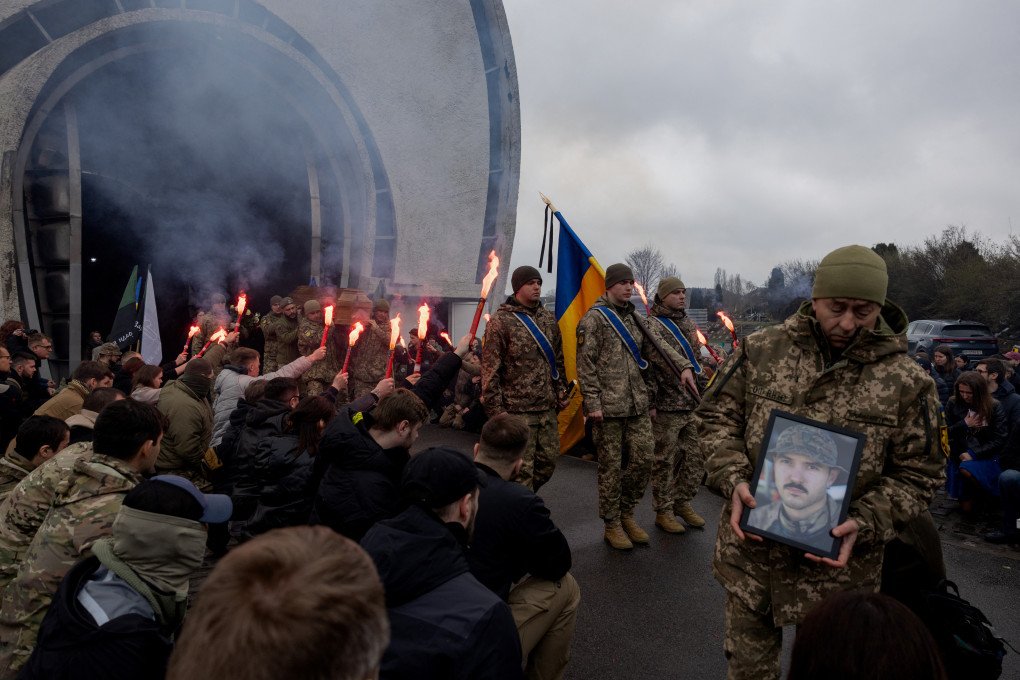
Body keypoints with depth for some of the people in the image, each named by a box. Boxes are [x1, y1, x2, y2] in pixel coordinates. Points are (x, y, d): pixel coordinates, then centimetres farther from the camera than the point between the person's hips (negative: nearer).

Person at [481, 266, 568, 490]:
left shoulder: (549, 318, 12)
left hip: (547, 408, 7)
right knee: (522, 469, -2)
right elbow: (490, 370, -10)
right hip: (517, 410, -6)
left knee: (549, 460, 12)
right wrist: (495, 410, -13)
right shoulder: (500, 321, -8)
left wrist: (561, 392, 15)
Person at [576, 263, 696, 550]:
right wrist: (592, 403, -15)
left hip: (639, 406, 7)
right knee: (611, 467, 3)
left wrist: (683, 366, -3)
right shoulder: (594, 318, -6)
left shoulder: (634, 318, 16)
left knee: (643, 460, 6)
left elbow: (657, 347, 13)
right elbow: (585, 364, -10)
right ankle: (612, 525, 18)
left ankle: (626, 514, 26)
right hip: (608, 408, -6)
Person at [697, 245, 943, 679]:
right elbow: (718, 416, 1)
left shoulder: (906, 382, -8)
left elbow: (916, 476, -1)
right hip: (750, 551, 1)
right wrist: (733, 479, -16)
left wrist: (863, 523, -17)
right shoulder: (762, 350, -5)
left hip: (837, 565, -1)